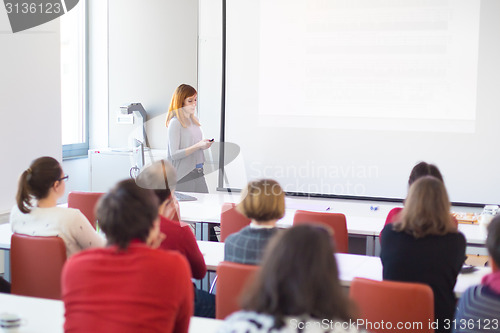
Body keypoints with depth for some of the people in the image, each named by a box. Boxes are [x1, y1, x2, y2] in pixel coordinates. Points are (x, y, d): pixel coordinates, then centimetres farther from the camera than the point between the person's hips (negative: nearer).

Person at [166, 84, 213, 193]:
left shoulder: (195, 120, 14)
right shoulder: (175, 123, -10)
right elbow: (174, 154, -16)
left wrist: (204, 144, 4)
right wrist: (198, 146, -21)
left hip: (198, 171, 7)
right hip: (183, 174, -7)